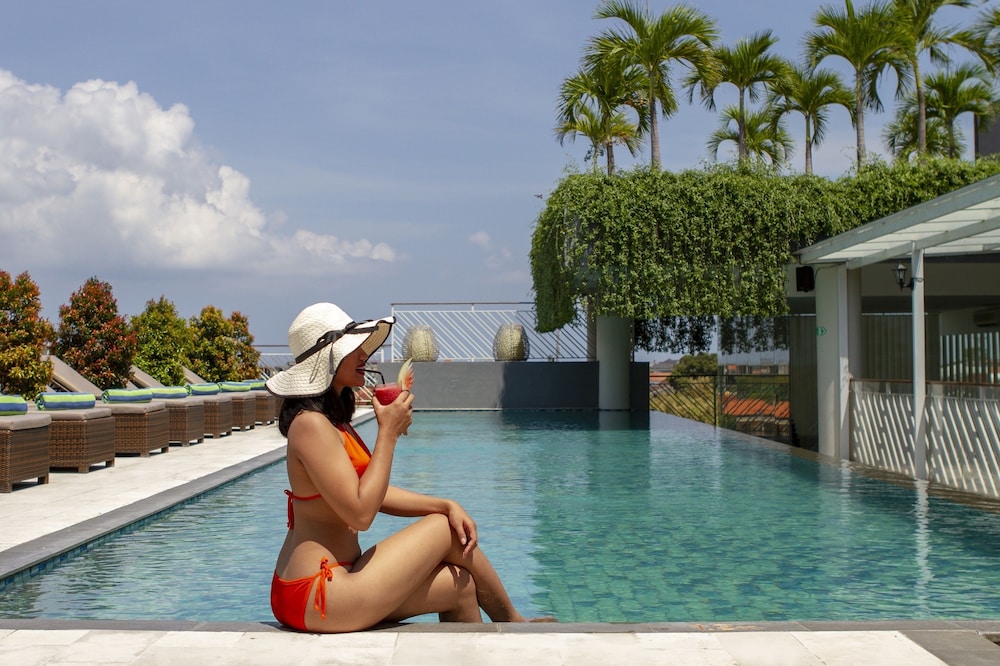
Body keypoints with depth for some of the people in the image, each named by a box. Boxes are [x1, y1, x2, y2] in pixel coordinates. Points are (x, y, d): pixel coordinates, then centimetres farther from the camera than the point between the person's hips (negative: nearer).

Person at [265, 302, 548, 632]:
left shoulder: (334, 420, 14)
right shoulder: (311, 425, -17)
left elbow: (375, 493, 13)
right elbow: (360, 512, -22)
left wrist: (445, 504, 1)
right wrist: (388, 432, -16)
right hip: (317, 596, -9)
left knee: (459, 588, 8)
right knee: (446, 530, -1)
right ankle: (514, 624, 19)